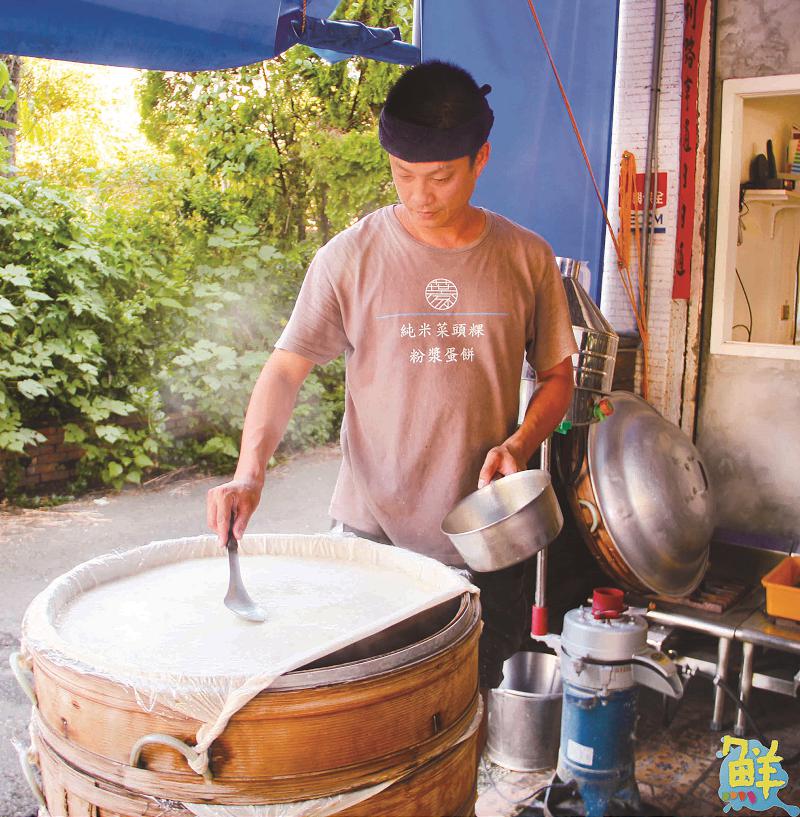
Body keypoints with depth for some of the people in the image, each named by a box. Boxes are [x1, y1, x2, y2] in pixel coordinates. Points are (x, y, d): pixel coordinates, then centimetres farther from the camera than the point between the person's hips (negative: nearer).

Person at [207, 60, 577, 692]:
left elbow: (557, 374, 9)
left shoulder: (527, 259, 0)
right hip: (372, 530, -1)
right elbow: (286, 369, -5)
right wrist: (249, 473, -20)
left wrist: (519, 444, -9)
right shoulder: (351, 258, -5)